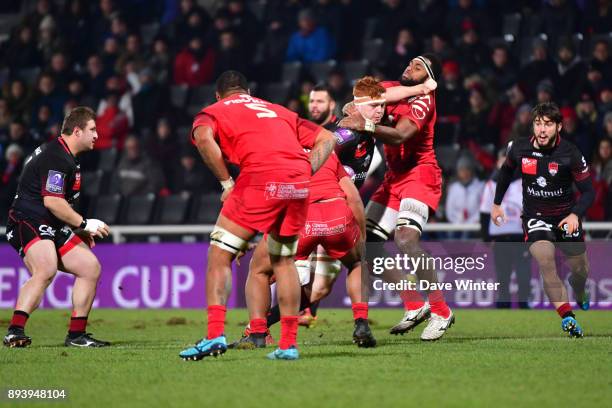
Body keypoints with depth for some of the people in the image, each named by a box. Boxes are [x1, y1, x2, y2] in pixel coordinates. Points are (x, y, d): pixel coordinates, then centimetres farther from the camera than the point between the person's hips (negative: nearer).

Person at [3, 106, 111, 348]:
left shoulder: (67, 157, 20)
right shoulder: (56, 158, -15)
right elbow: (52, 201, -23)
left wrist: (81, 230, 30)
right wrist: (84, 224, -16)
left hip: (53, 228, 11)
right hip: (28, 222, -11)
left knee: (91, 267, 7)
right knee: (46, 271, -34)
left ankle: (76, 335, 12)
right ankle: (15, 332, -38)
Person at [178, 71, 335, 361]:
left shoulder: (212, 112, 18)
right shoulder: (279, 111, 32)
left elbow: (203, 138, -6)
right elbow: (326, 139, 28)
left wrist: (226, 182, 0)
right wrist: (306, 172, 17)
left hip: (260, 179, -5)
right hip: (299, 182, 5)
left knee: (220, 256, 5)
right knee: (283, 260, 20)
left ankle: (215, 334, -10)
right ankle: (288, 344, 16)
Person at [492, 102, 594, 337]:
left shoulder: (570, 154, -17)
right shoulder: (519, 149, -10)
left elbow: (588, 191, -10)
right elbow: (506, 171, 13)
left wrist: (575, 214, -27)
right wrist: (496, 203, 18)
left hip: (565, 217, 0)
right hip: (535, 217, 0)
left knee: (580, 270, 9)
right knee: (545, 261, -26)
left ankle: (579, 295, 47)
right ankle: (567, 317, -27)